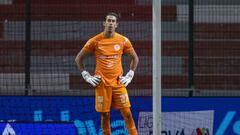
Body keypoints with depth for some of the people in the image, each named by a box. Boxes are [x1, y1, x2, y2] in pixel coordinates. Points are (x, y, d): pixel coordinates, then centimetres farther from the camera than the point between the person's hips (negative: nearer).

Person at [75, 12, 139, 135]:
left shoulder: (123, 41, 3)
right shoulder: (95, 41, -1)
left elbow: (134, 58, 16)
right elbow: (78, 58, 7)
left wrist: (129, 76, 7)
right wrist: (87, 76, 1)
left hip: (118, 83, 1)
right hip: (102, 83, -1)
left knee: (127, 113, -5)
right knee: (105, 115, 2)